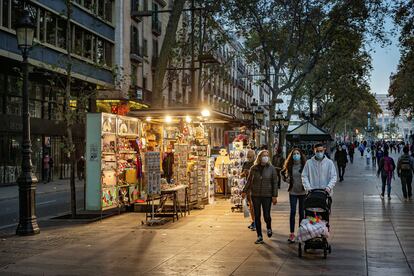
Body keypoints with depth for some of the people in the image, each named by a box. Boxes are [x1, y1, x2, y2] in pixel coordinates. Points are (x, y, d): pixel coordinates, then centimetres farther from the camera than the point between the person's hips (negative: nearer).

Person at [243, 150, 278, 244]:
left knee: (266, 215, -3)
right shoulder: (253, 168, 3)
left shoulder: (271, 168, -2)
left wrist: (274, 196, -6)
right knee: (257, 216, 3)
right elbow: (249, 181, 11)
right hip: (255, 195, 2)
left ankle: (269, 227, 31)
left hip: (267, 195, -2)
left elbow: (274, 183, -1)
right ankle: (259, 236, 13)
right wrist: (244, 191, 2)